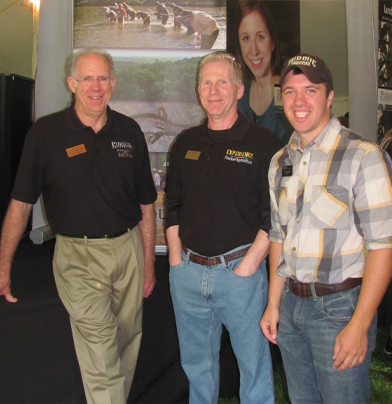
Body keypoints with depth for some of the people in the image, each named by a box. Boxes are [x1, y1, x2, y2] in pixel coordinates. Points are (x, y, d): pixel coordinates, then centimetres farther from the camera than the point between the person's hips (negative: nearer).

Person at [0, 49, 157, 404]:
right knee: (100, 347, -9)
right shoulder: (46, 133, -5)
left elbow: (146, 204, 8)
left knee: (128, 342, 16)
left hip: (128, 247, 4)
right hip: (78, 255, -3)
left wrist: (148, 264, 9)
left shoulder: (130, 132, 4)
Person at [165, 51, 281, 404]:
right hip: (187, 271, 5)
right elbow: (173, 206, 13)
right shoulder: (186, 143, 9)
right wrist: (176, 257, 6)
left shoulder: (263, 144, -5)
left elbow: (274, 214, -9)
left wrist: (249, 264, -13)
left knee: (254, 360, 10)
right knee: (196, 362, 19)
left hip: (239, 270, -4)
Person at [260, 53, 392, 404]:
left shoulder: (364, 157, -12)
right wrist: (273, 304, 12)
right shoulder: (280, 162, 8)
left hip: (340, 305, -5)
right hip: (291, 302, 6)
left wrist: (359, 325, -18)